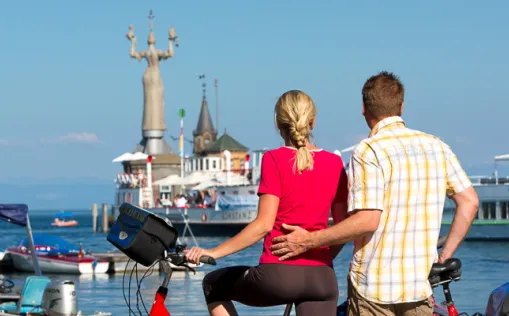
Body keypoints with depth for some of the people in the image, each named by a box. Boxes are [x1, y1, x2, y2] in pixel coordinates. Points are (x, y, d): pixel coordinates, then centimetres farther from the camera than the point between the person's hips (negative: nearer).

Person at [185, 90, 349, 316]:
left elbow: (264, 225, -13)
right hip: (322, 279, 4)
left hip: (280, 275, -3)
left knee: (213, 284, 25)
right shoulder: (334, 163, 5)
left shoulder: (275, 160, -7)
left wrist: (214, 252, -8)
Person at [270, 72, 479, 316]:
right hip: (421, 285, 5)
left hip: (375, 287, -5)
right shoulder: (437, 146, 7)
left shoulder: (369, 151, -12)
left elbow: (367, 221, -20)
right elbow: (469, 202, 6)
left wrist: (308, 241, -12)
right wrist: (445, 257, 12)